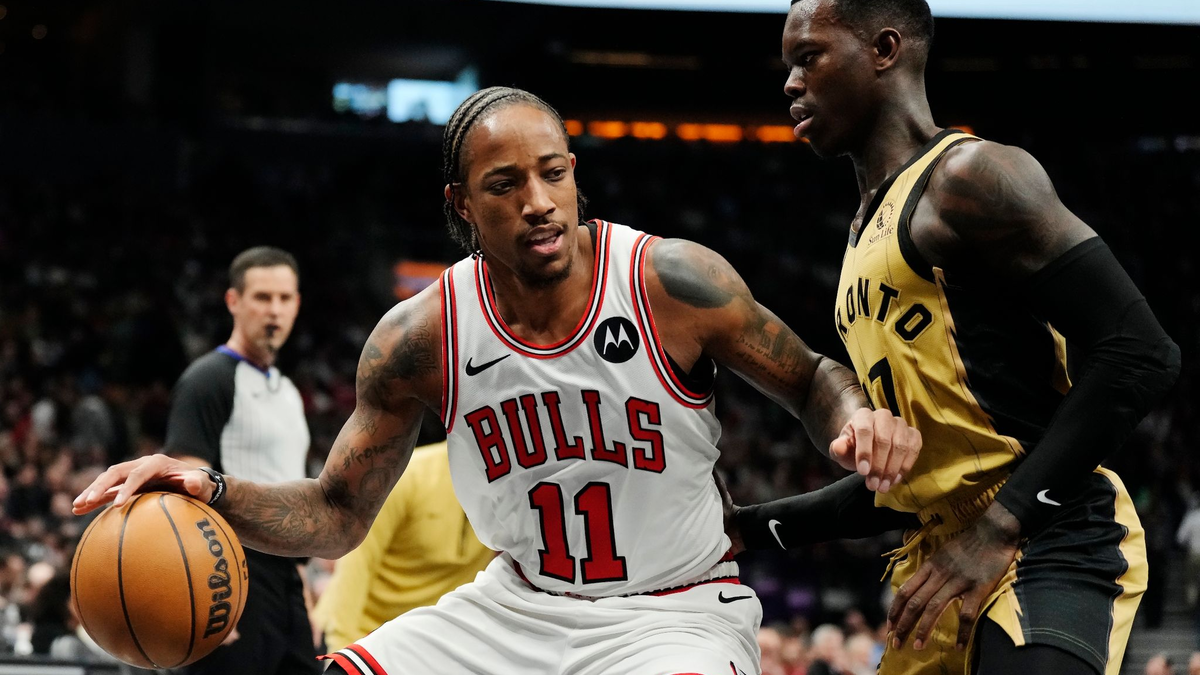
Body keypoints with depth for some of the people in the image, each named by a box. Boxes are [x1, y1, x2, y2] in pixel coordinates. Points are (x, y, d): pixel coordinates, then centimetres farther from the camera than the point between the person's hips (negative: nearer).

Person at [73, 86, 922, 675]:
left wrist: (860, 416, -25)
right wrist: (213, 492, -18)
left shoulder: (672, 282, -16)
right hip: (516, 604, 4)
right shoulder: (423, 335, -7)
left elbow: (809, 380, -1)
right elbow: (337, 516, 1)